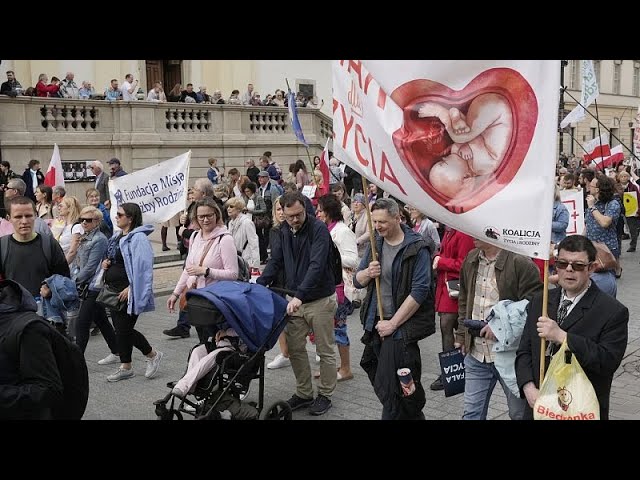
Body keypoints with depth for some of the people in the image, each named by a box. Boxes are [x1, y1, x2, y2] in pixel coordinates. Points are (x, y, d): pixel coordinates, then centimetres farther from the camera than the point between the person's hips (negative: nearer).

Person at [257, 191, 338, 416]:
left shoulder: (319, 229, -17)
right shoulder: (284, 232, 3)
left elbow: (317, 265, -27)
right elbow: (275, 263, 6)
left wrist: (299, 295, -36)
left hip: (320, 300, -6)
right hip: (294, 299, 6)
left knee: (325, 351, 6)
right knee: (295, 349, 10)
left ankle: (325, 395, 20)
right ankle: (304, 393, 24)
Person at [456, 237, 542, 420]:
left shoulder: (521, 262, -15)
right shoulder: (471, 259, 7)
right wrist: (461, 336, 15)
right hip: (476, 354, 6)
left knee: (520, 413, 11)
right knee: (472, 413, 12)